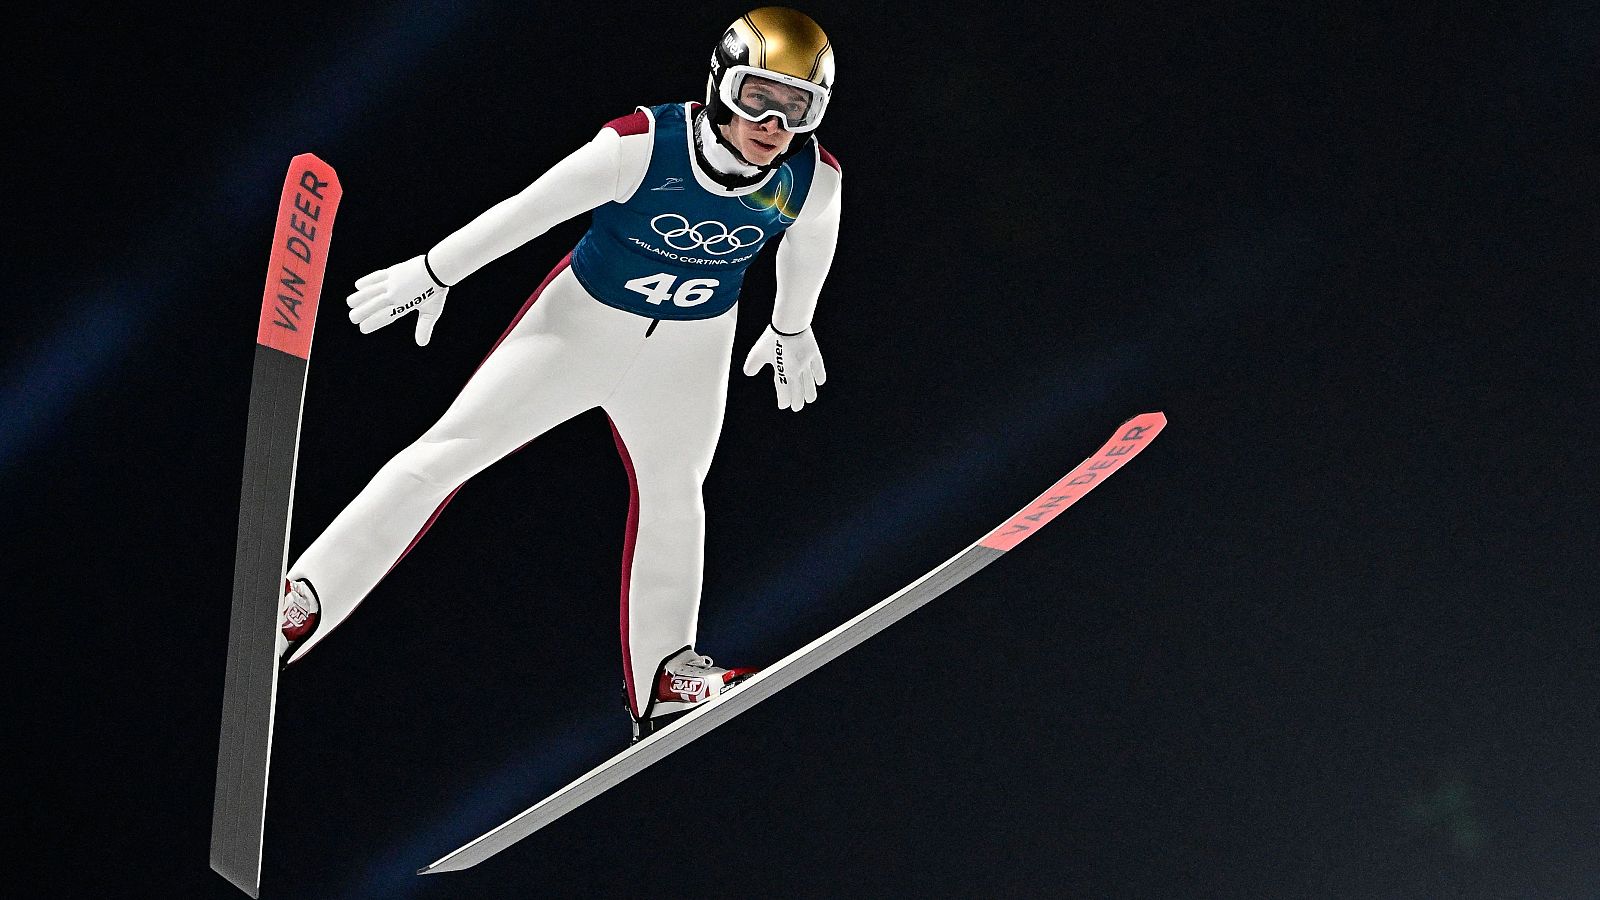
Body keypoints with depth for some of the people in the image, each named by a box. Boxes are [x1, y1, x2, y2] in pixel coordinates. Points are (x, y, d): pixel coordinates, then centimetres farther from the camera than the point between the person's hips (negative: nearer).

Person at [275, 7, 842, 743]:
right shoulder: (643, 147, -31)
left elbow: (809, 244, 4)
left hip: (691, 349, 4)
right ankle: (305, 598, 1)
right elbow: (529, 209, -20)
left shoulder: (813, 179, -20)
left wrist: (792, 330, 19)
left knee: (672, 497, 20)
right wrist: (432, 274, -10)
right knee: (449, 449, -5)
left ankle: (662, 679, 38)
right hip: (586, 317, -3)